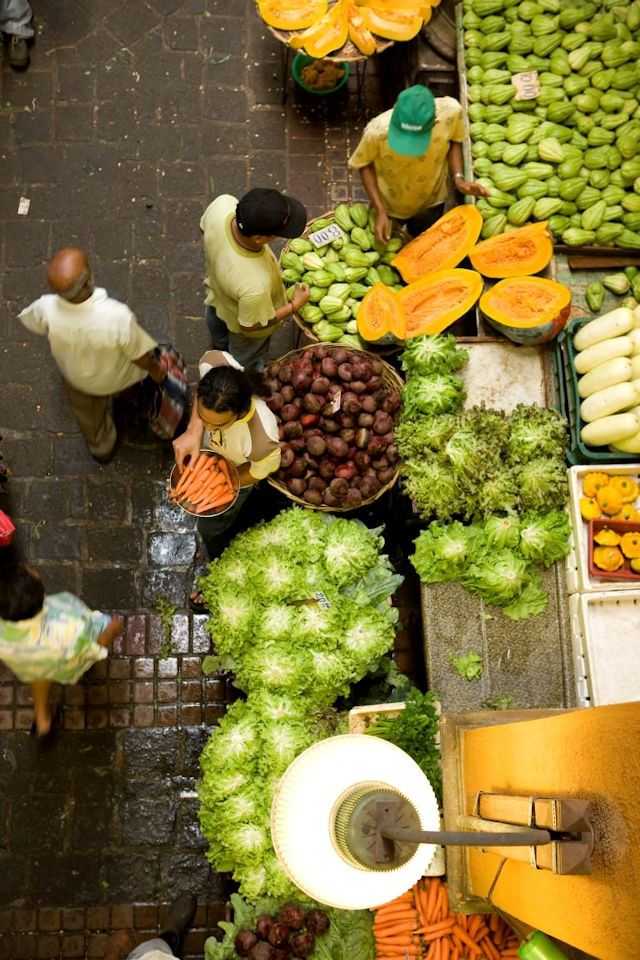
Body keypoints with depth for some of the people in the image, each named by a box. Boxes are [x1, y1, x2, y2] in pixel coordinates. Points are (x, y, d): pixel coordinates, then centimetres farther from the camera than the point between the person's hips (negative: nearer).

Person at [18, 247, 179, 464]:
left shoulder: (47, 309, -35)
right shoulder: (117, 317, -46)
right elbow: (141, 357, -26)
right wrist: (156, 370, -3)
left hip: (77, 379, 3)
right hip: (117, 378, -2)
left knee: (89, 416, 35)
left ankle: (101, 449, 65)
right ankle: (147, 398, 63)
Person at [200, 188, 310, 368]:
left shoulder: (222, 204, -37)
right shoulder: (255, 286, -51)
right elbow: (250, 325, -28)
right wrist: (295, 305, -17)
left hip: (216, 294, 6)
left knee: (219, 341, 41)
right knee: (245, 366, 32)